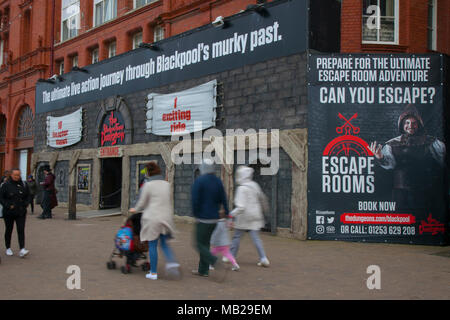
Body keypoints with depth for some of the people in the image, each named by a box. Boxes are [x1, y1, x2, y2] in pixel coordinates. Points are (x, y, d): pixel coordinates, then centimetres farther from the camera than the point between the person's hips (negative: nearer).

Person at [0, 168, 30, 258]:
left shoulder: (23, 185, 5)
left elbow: (28, 196, 15)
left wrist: (25, 205, 1)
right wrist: (8, 206, -14)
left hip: (21, 212, 2)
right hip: (9, 213, -1)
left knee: (21, 230, -7)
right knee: (9, 230, 11)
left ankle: (22, 250, -12)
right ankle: (8, 248, 26)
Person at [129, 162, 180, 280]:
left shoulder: (148, 185, -8)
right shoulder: (167, 184, 8)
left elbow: (142, 203, -2)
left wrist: (135, 209, 17)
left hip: (152, 218, -5)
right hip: (166, 218, 5)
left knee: (152, 246, 5)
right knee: (164, 243, 16)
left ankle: (153, 273, 11)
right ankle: (172, 262, -7)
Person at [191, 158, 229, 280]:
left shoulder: (199, 181, -11)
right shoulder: (218, 181, 7)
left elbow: (195, 200, -15)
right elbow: (223, 200, 5)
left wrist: (196, 216, -5)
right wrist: (227, 215, 8)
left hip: (203, 219, -7)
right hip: (214, 218, 7)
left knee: (200, 245, 0)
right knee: (206, 243, 17)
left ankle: (215, 262, -21)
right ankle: (203, 270, 21)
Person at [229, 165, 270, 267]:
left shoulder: (242, 189, -17)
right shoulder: (254, 185, 5)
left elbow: (241, 207, -25)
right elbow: (262, 197, 21)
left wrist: (231, 214, -26)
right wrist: (264, 207, 37)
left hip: (244, 217, -6)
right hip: (255, 216, 6)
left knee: (236, 236, 10)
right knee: (256, 238, 7)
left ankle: (231, 256, 21)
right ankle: (263, 259, 0)